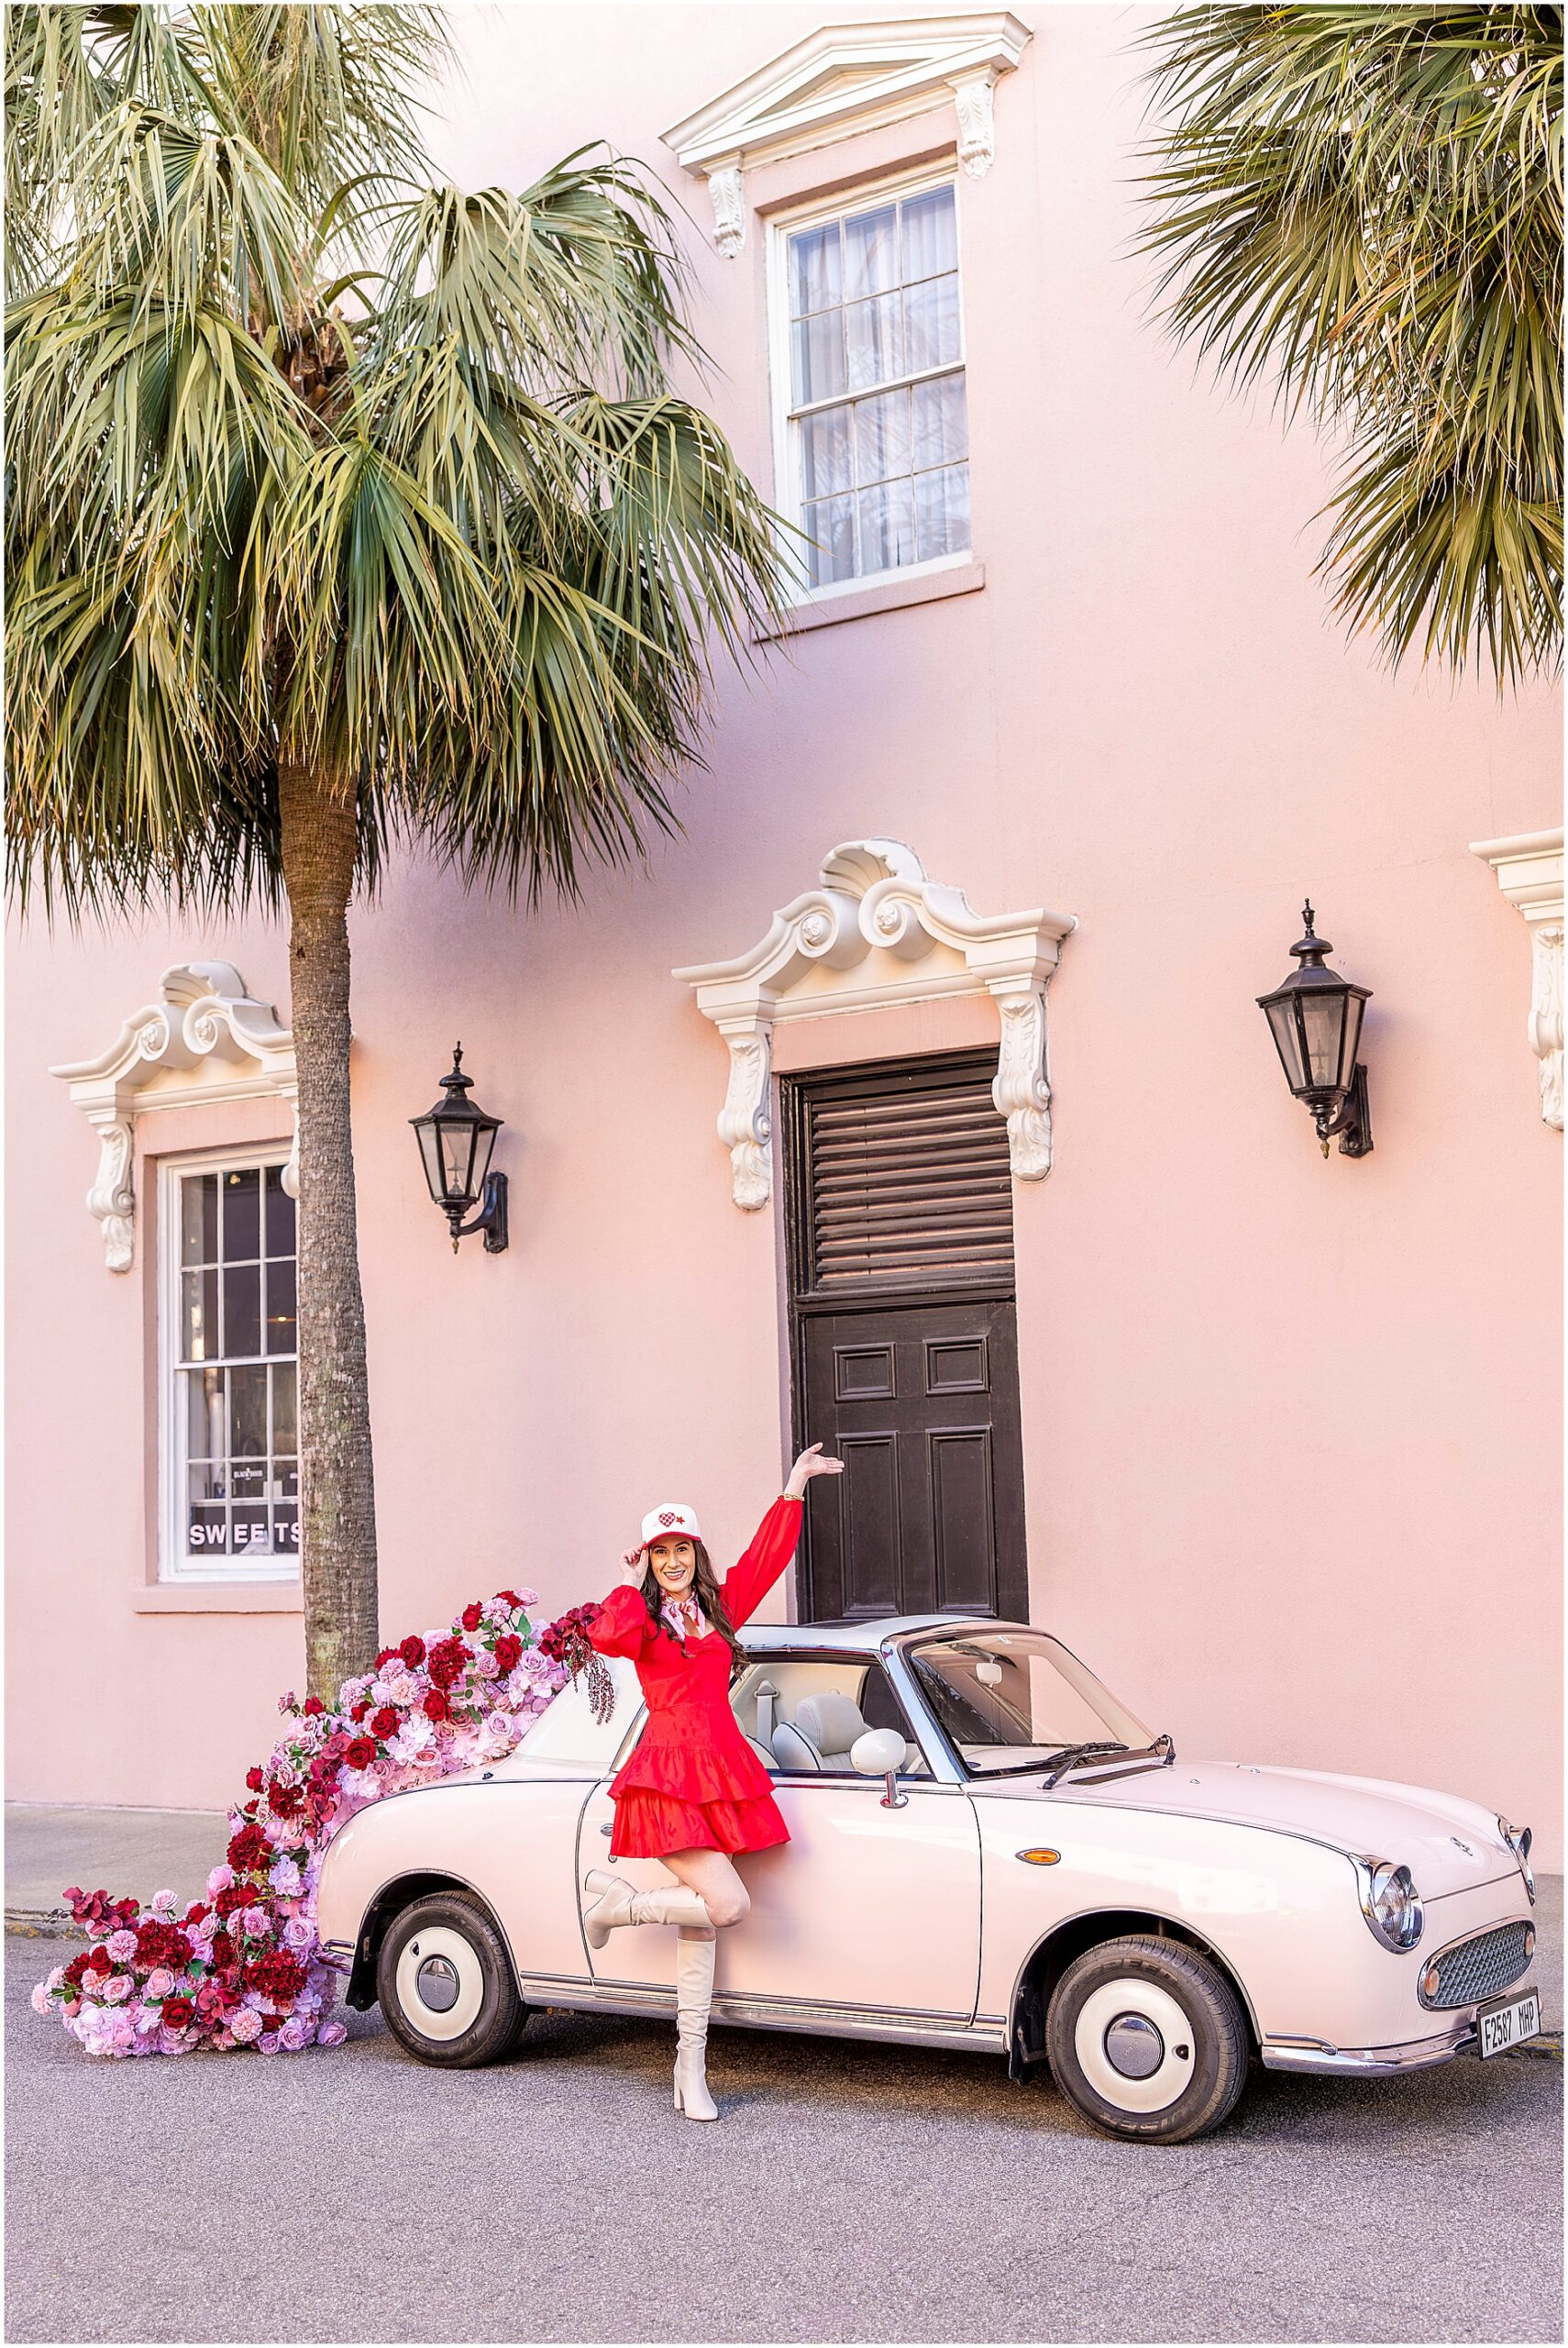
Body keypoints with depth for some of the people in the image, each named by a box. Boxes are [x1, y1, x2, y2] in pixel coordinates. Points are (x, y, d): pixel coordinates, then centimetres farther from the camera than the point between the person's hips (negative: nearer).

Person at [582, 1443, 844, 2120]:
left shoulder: (717, 1607, 15)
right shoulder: (641, 1618, -1)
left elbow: (765, 1558, 21)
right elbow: (608, 1636, -24)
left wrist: (793, 1488, 19)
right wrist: (633, 1584, -8)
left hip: (722, 1772, 6)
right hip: (669, 1775, -6)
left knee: (698, 1924, 7)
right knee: (726, 1903, -17)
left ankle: (691, 2070, 10)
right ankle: (616, 1903, 6)